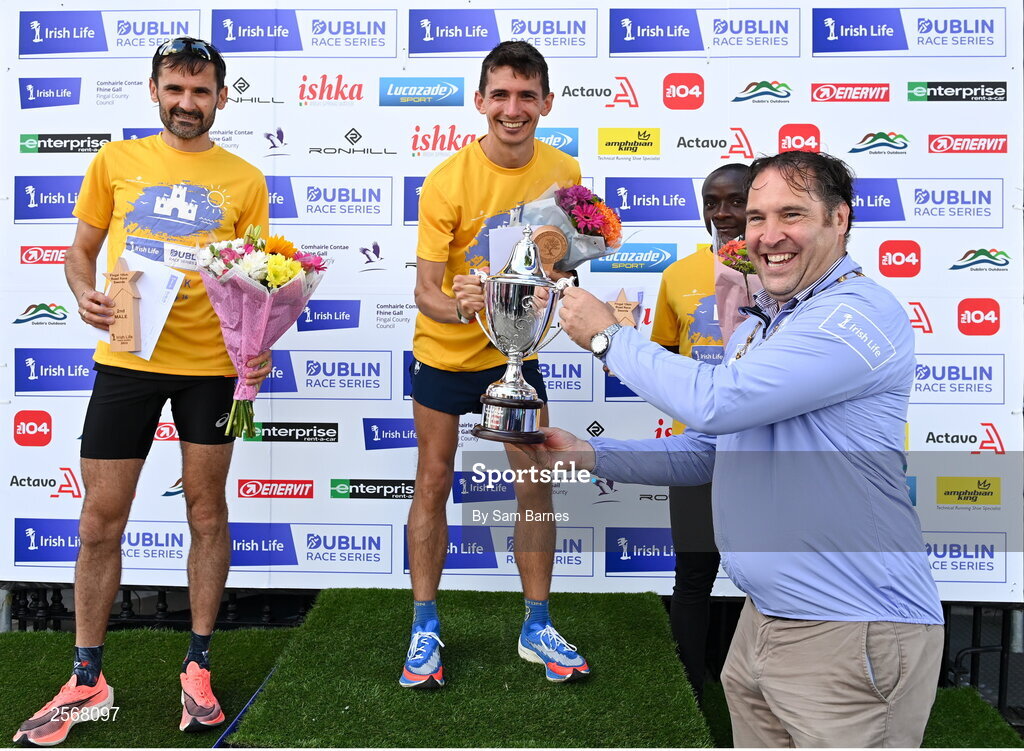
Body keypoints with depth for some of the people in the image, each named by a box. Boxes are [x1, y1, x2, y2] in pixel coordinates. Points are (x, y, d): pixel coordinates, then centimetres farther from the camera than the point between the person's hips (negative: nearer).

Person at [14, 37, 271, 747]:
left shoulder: (245, 180, 4)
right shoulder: (116, 161, 7)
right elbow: (81, 250, 13)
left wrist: (261, 345, -13)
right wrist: (86, 294, -9)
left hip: (210, 363, -1)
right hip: (125, 358, 1)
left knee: (207, 513, 7)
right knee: (101, 520, 5)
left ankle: (199, 666, 23)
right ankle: (88, 680, 20)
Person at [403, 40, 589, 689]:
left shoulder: (563, 172, -9)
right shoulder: (447, 181, -19)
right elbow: (426, 290, -20)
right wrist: (459, 306, -41)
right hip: (445, 351, -3)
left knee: (536, 486, 4)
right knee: (434, 483, 6)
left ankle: (538, 629, 20)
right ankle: (426, 629, 20)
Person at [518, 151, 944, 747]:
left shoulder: (859, 313, -18)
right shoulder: (757, 328, 14)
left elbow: (716, 403, -26)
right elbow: (704, 451, 18)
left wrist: (607, 336, -11)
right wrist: (586, 454, 6)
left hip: (851, 636, -9)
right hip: (763, 624, 9)